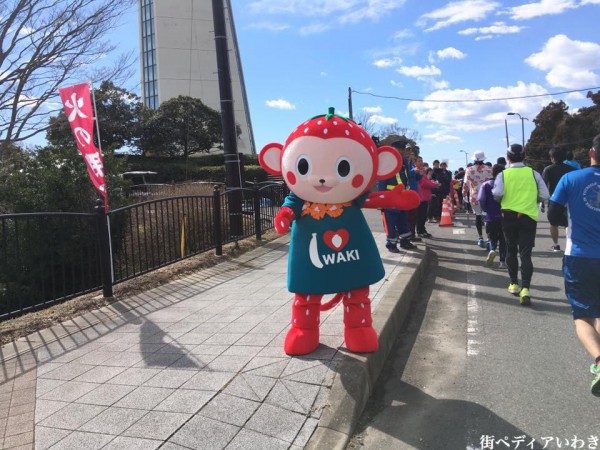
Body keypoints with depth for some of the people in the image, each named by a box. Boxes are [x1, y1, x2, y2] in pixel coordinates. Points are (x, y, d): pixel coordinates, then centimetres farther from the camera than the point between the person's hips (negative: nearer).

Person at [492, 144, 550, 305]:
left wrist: (503, 200, 5)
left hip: (509, 216, 0)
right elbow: (545, 196, -1)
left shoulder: (503, 174, -3)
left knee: (511, 251, 17)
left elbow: (497, 194, -17)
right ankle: (525, 289, -14)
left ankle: (514, 284, 25)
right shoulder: (533, 173, 1)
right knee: (525, 253, -1)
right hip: (529, 217, 0)